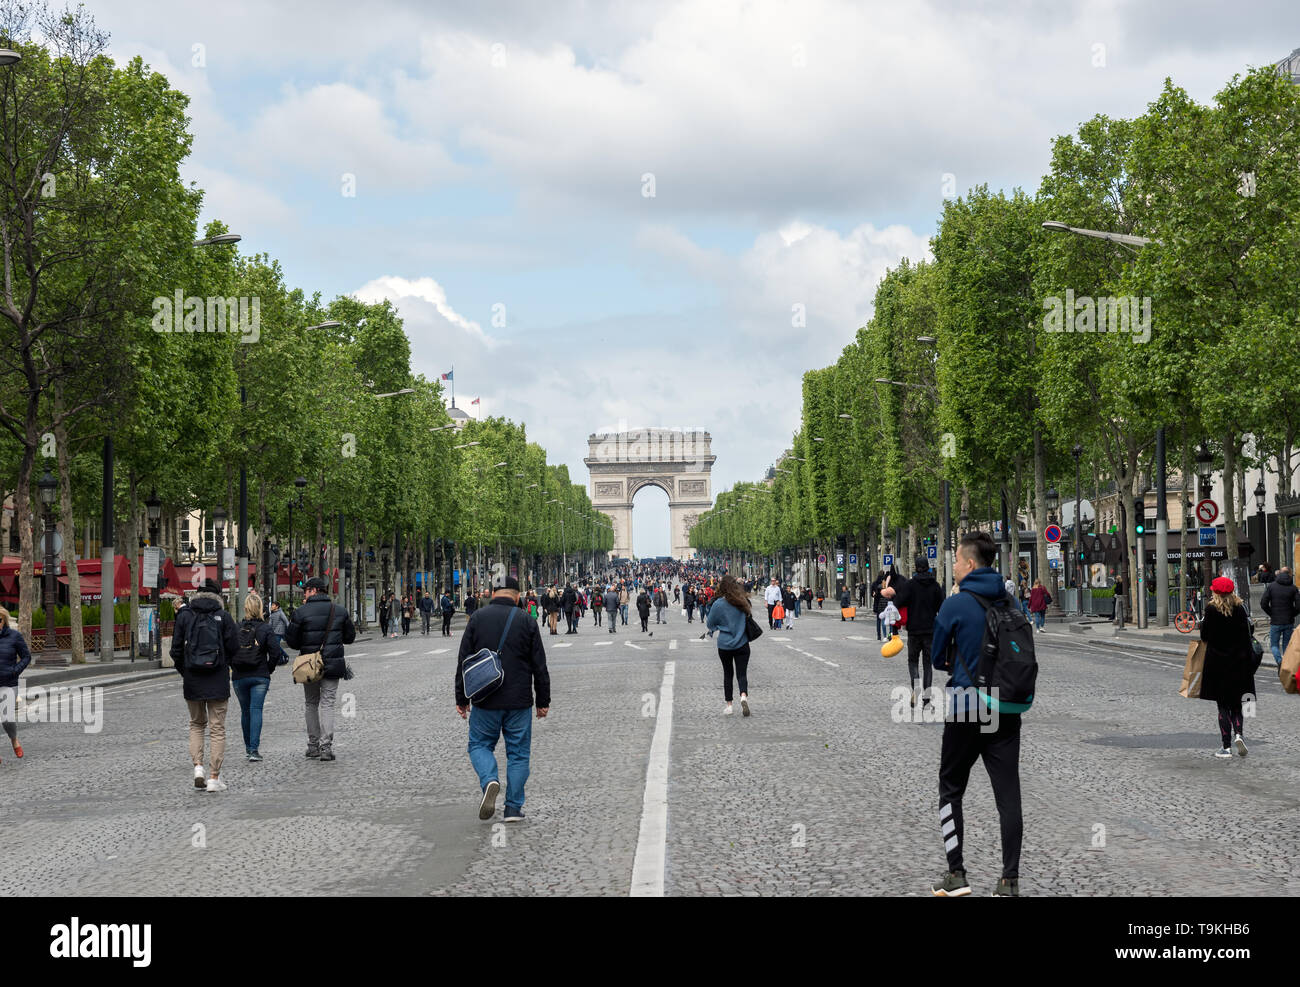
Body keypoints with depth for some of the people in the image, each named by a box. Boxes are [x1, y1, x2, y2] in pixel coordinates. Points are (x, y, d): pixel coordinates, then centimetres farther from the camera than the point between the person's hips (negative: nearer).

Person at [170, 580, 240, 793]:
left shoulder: (184, 616, -1)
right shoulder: (223, 617, -5)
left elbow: (176, 650, -1)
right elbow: (233, 647, -6)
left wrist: (184, 671, 13)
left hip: (192, 679, 2)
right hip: (218, 680, -2)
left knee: (196, 724, 20)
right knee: (217, 728, 5)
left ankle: (198, 767, 2)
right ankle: (214, 777, 2)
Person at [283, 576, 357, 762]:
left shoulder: (301, 613, -8)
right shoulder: (340, 612, 1)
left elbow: (292, 641, -5)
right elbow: (350, 637, 11)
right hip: (333, 666, 1)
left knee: (311, 704, 14)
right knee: (327, 705, 3)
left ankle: (313, 745, 14)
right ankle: (326, 747, -6)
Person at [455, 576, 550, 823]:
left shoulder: (477, 619, -1)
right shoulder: (527, 622, 0)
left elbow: (463, 661, 1)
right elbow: (539, 666, 1)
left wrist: (462, 699, 8)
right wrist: (543, 701, 9)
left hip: (486, 701, 0)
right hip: (519, 701, 0)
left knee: (480, 745, 14)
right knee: (518, 752, 9)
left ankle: (490, 781, -14)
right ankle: (514, 808, 6)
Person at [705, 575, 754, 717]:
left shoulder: (718, 604, -12)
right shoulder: (743, 602, -4)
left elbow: (710, 624, -1)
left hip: (724, 645, -1)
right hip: (742, 644, 1)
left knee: (727, 674, 13)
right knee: (742, 673, 3)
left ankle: (729, 705, 13)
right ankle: (744, 696, -24)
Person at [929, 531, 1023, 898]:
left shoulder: (955, 605, -11)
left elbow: (937, 657, -1)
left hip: (966, 709, -3)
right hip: (1006, 710, 4)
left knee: (951, 789, 12)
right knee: (1008, 794, 4)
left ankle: (956, 874, 9)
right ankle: (1010, 881, 2)